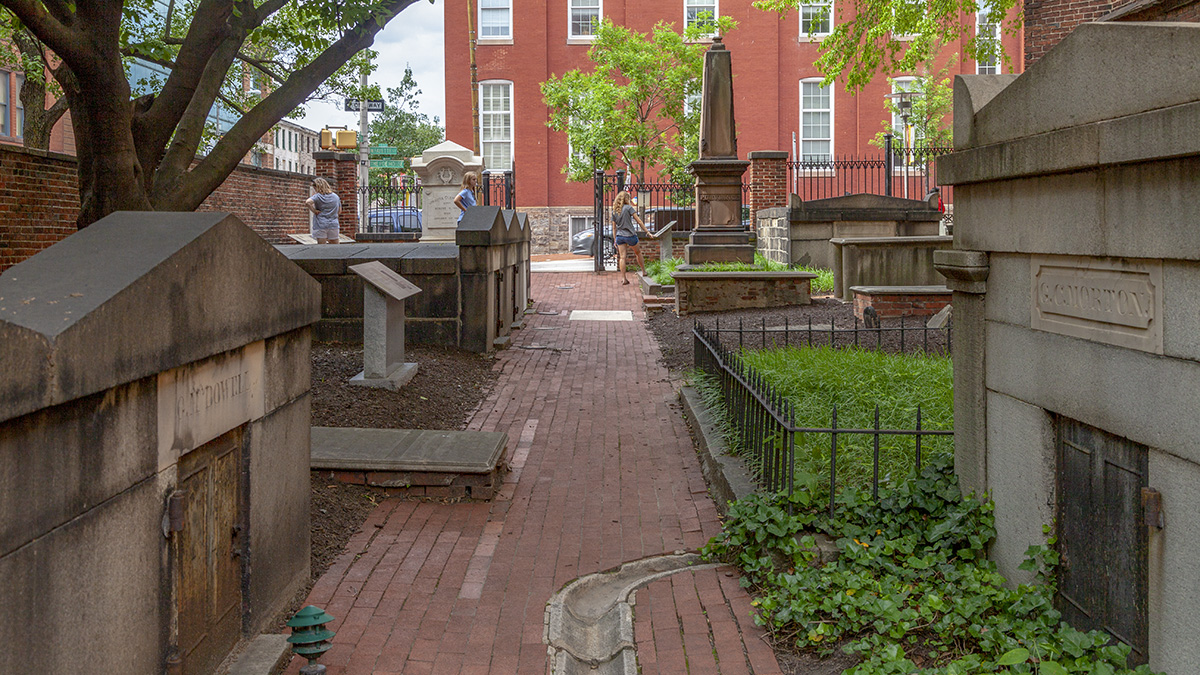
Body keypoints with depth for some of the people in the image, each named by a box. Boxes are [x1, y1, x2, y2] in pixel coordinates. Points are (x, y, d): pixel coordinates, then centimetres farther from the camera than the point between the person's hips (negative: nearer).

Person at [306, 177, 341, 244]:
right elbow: (339, 211, 18)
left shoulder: (318, 196, -7)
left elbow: (308, 202, -25)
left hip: (320, 225, -4)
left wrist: (314, 211, -13)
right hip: (333, 225, 4)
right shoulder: (336, 196, 9)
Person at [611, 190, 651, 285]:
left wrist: (615, 240, 16)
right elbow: (638, 221, -9)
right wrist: (647, 231, -5)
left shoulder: (614, 211, 7)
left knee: (622, 257, 1)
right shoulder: (629, 208, -8)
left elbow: (614, 227, 10)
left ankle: (623, 278, -3)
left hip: (619, 236, 4)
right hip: (630, 235, -4)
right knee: (638, 253, 17)